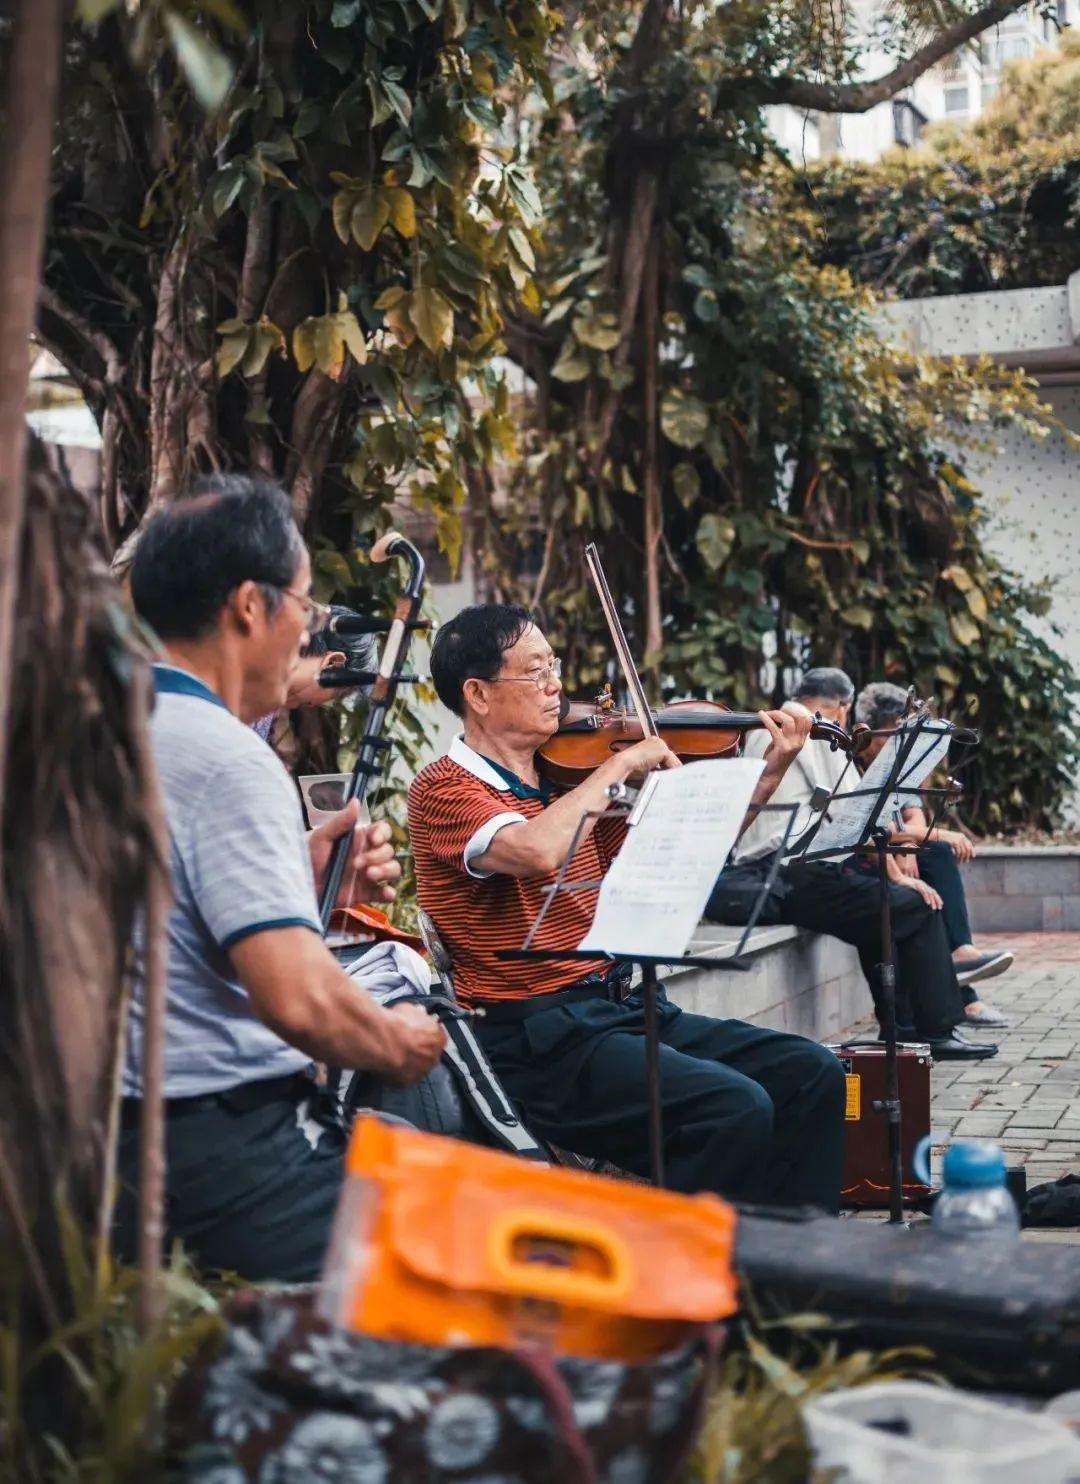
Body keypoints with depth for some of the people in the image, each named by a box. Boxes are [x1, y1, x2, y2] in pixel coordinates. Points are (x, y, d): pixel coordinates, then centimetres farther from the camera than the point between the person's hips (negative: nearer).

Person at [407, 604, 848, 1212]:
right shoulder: (444, 789, -7)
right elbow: (537, 850, -29)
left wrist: (773, 769, 10)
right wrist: (620, 764, -16)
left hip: (626, 1005, 8)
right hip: (540, 1040, -8)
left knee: (812, 1073, -3)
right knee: (735, 1110, -25)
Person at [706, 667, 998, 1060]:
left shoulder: (762, 730, 21)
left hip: (756, 874, 10)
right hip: (800, 876, -10)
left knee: (880, 906, 27)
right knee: (918, 908, -1)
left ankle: (901, 1028, 27)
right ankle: (938, 1032, 3)